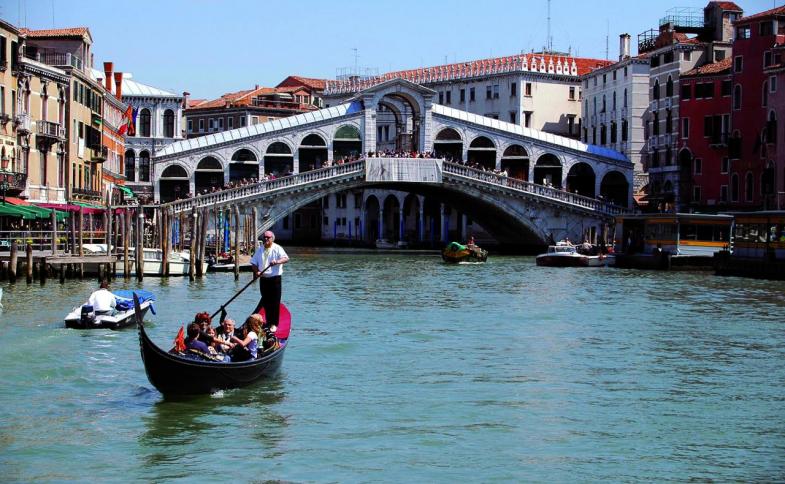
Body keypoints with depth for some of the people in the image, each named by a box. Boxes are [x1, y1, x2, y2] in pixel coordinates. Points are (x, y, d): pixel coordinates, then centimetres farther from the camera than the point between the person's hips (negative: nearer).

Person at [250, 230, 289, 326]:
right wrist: (257, 271, -8)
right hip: (263, 279, 5)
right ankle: (268, 323, 19)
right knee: (266, 301, 9)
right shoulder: (259, 250, 12)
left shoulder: (277, 248, -2)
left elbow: (286, 258, -16)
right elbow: (254, 262, 12)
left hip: (275, 279, -4)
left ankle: (274, 324, 1)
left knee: (275, 302, -4)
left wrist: (277, 262, -36)